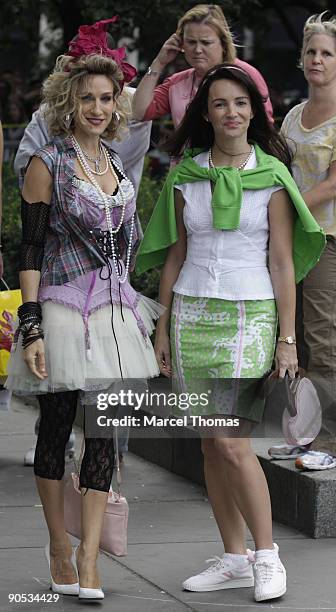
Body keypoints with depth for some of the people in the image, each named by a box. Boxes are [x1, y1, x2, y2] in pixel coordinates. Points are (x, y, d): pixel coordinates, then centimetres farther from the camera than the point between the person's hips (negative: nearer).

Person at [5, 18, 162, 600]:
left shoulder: (118, 163, 13)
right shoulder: (48, 164, -4)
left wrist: (136, 310, 18)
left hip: (113, 312, 5)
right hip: (62, 309, -5)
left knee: (104, 432, -1)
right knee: (55, 428, 3)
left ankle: (89, 558, 0)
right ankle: (59, 546, 17)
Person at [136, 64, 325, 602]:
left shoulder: (272, 176, -1)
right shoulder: (185, 175, 8)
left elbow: (282, 263, -2)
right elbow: (175, 255, 13)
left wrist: (287, 338, -5)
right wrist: (163, 328, 9)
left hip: (249, 316, -4)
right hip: (192, 315, 4)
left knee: (231, 441, -13)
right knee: (211, 442, 5)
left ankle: (267, 558, -1)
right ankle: (235, 558, 14)